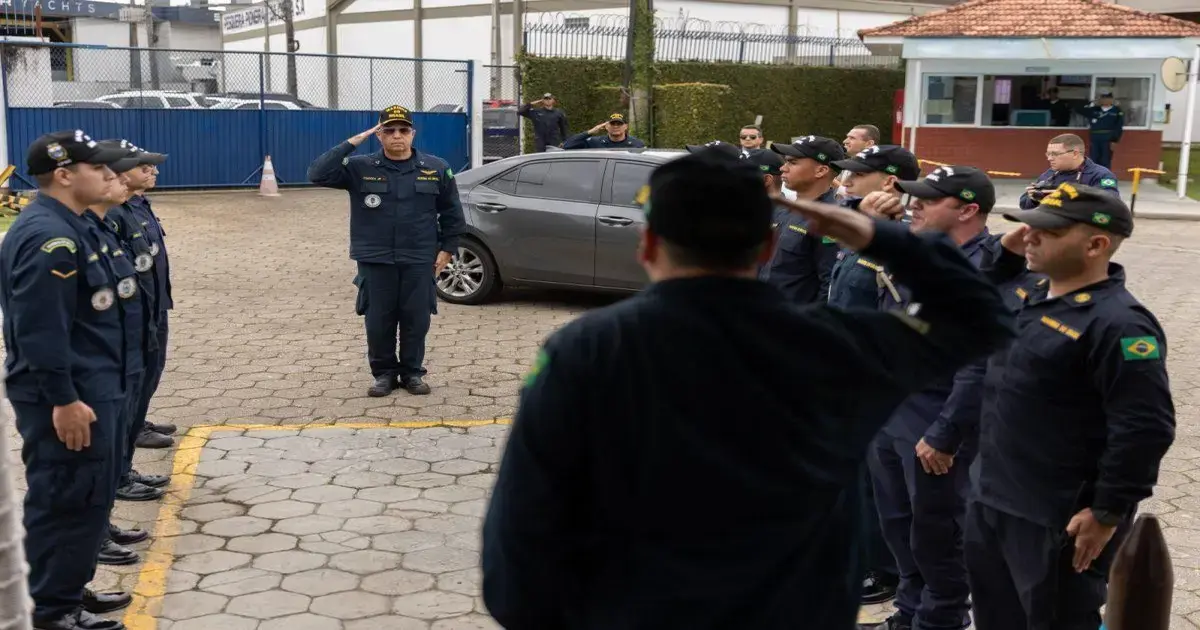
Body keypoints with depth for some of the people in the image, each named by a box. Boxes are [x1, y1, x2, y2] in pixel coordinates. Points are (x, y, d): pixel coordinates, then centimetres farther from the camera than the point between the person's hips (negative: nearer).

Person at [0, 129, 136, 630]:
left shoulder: (70, 227, 11)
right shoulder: (48, 238, -22)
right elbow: (40, 330, -26)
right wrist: (63, 400, -24)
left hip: (91, 386, 10)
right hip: (68, 396, -10)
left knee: (89, 495, 19)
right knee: (67, 500, 0)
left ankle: (69, 588, 32)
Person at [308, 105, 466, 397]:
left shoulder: (436, 169, 3)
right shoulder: (359, 168, 0)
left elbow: (451, 212, 10)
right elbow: (318, 174, -12)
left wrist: (447, 249, 5)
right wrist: (351, 143, -14)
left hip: (419, 260, 0)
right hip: (375, 260, 0)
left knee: (416, 319, 5)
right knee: (379, 321, 4)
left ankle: (412, 372, 20)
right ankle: (384, 373, 19)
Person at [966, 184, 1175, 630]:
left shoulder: (1118, 323, -22)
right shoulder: (1032, 296, 6)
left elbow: (1145, 428, -24)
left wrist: (1107, 513, -20)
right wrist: (1006, 257, 9)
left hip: (1057, 518, -9)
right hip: (992, 498, 9)